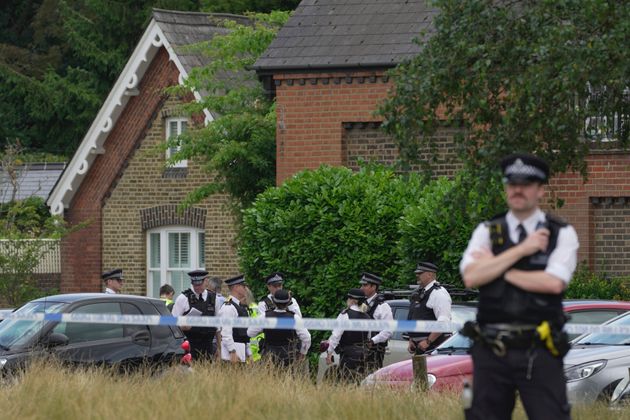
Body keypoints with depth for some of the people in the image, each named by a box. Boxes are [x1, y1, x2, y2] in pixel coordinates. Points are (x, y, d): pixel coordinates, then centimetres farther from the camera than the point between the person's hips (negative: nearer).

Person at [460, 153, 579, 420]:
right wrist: (521, 250, -10)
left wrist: (496, 268, -6)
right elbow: (471, 277, -7)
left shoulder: (562, 234, 3)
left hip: (539, 353, -2)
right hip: (491, 351, 2)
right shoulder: (487, 232, 9)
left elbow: (554, 282, -12)